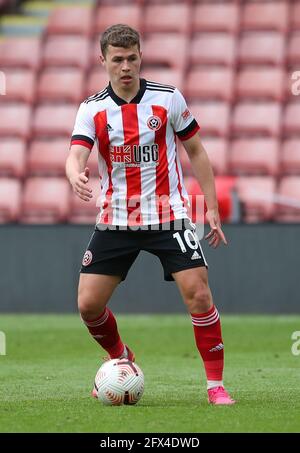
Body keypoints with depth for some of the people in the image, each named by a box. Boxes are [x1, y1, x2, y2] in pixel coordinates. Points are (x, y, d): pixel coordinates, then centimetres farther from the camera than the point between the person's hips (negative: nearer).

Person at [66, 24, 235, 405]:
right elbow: (76, 155, -17)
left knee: (198, 294, -16)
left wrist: (212, 208, 2)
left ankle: (216, 384, -4)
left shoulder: (168, 98, -4)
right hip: (115, 220, 2)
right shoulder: (92, 109, -3)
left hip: (167, 215, -2)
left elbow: (195, 151, 6)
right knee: (88, 304, -2)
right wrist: (76, 176, -42)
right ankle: (121, 360, 28)